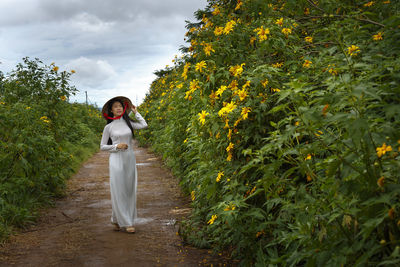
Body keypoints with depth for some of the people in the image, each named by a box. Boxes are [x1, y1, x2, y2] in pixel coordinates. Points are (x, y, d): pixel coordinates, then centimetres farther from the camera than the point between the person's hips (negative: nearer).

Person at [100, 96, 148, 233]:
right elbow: (102, 146, 4)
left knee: (129, 190, 4)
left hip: (130, 159, 4)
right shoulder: (108, 127, 2)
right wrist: (116, 146, -11)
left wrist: (135, 112, 7)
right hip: (116, 160, -3)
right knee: (118, 190, -5)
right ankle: (125, 222, 1)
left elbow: (144, 125, -4)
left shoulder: (128, 122, 9)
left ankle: (118, 220, 15)